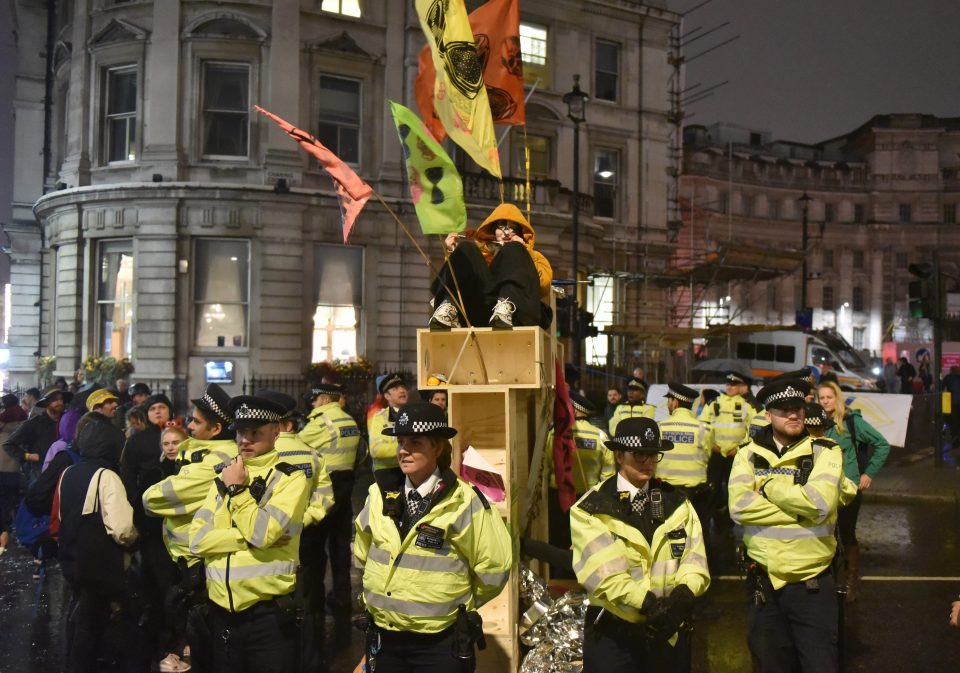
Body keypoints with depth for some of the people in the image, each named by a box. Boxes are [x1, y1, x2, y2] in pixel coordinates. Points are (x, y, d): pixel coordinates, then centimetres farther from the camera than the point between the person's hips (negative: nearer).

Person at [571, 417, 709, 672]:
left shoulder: (677, 503, 8)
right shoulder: (591, 509, -6)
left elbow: (695, 558, 0)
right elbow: (602, 569, -17)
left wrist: (684, 594, -19)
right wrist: (647, 603, -26)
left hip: (670, 631, 4)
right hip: (613, 633, -4)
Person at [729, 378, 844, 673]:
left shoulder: (825, 452, -3)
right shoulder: (749, 453, 3)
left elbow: (819, 503, -20)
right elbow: (739, 506, -13)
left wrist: (769, 485, -10)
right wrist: (798, 512, -14)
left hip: (813, 583, -2)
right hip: (763, 580, 3)